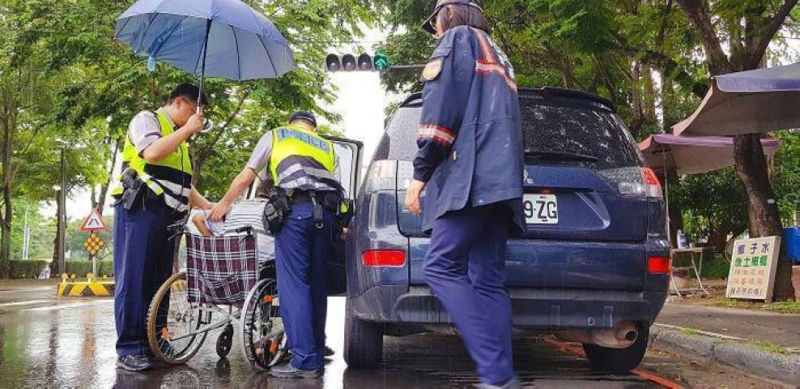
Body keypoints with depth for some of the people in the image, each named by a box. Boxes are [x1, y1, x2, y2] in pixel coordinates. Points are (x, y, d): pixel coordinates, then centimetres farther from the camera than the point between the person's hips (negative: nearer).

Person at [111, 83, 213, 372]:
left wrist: (209, 207, 17)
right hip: (141, 211, -8)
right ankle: (128, 348, -9)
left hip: (168, 216, 9)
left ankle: (151, 343, 9)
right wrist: (187, 129, -11)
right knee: (135, 278, -9)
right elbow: (151, 153, -18)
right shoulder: (147, 119, 3)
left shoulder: (179, 139, 27)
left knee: (159, 280, 6)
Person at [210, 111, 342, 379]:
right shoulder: (327, 146, 30)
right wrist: (337, 224, 22)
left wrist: (224, 203, 31)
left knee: (293, 285, -7)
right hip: (325, 213, 4)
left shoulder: (276, 135, 21)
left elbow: (246, 177, 19)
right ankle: (317, 356, 13)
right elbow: (336, 188, 17)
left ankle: (305, 361, -13)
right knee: (317, 285, 10)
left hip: (296, 209, -4)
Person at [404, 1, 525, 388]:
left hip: (472, 173, -9)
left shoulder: (457, 38, 9)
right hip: (501, 178, 9)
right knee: (487, 281, 2)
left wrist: (421, 172, -6)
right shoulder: (498, 57, 35)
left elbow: (441, 106, -7)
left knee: (440, 267, -14)